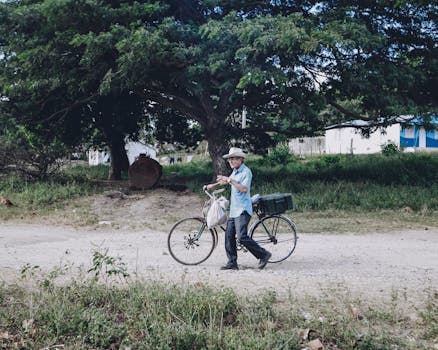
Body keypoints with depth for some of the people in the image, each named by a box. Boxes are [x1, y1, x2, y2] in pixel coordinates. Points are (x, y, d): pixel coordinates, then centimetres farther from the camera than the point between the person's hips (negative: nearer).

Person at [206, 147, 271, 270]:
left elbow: (244, 189, -25)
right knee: (229, 236, 6)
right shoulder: (235, 171, 15)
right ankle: (232, 263, 11)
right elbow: (227, 181, 35)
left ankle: (263, 255, -4)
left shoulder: (246, 172, -13)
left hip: (243, 210, -9)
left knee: (242, 237, -17)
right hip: (233, 210, 9)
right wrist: (213, 185, 38)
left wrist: (230, 180, -24)